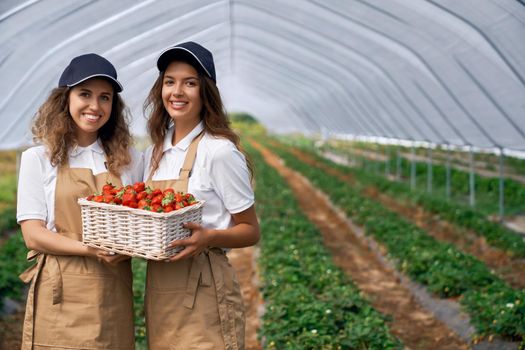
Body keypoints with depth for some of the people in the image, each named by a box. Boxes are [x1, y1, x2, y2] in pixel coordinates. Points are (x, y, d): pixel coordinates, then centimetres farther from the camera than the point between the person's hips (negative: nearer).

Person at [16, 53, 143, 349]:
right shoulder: (39, 159, 3)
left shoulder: (131, 160, 10)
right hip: (60, 295, -2)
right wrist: (90, 249, -19)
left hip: (113, 296, 2)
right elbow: (33, 234, -4)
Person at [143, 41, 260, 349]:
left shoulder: (220, 151, -11)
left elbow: (251, 231, -8)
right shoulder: (154, 153, 9)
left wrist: (209, 237, -26)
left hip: (203, 293, -6)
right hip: (159, 291, 6)